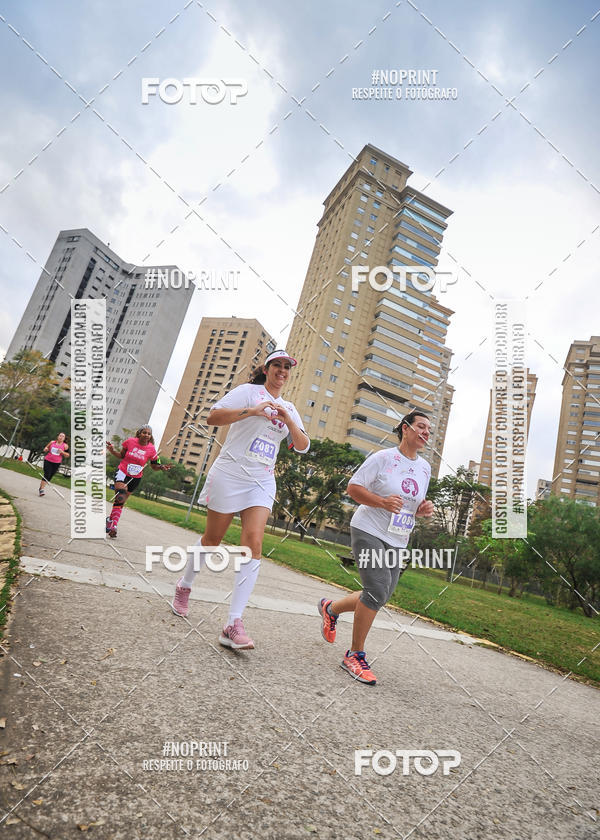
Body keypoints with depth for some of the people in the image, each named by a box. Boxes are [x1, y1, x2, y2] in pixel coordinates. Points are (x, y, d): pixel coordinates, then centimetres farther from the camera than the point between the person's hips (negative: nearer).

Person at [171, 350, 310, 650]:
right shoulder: (249, 391, 0)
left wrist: (287, 420, -9)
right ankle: (184, 586, 37)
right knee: (212, 538, 8)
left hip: (262, 482, 4)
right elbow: (213, 417, -11)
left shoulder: (289, 408, 16)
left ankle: (234, 625, -10)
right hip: (230, 473, -3)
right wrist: (252, 410, -21)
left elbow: (303, 446, 7)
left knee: (253, 543, -13)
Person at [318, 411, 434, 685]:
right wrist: (383, 501, -23)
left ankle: (330, 608, 34)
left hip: (396, 541, 7)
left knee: (380, 598, 6)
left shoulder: (425, 467, 11)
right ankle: (355, 655, 1)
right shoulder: (383, 457, -9)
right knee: (378, 591, -18)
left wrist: (424, 510, -2)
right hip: (368, 531, -7)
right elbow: (352, 488, -8)